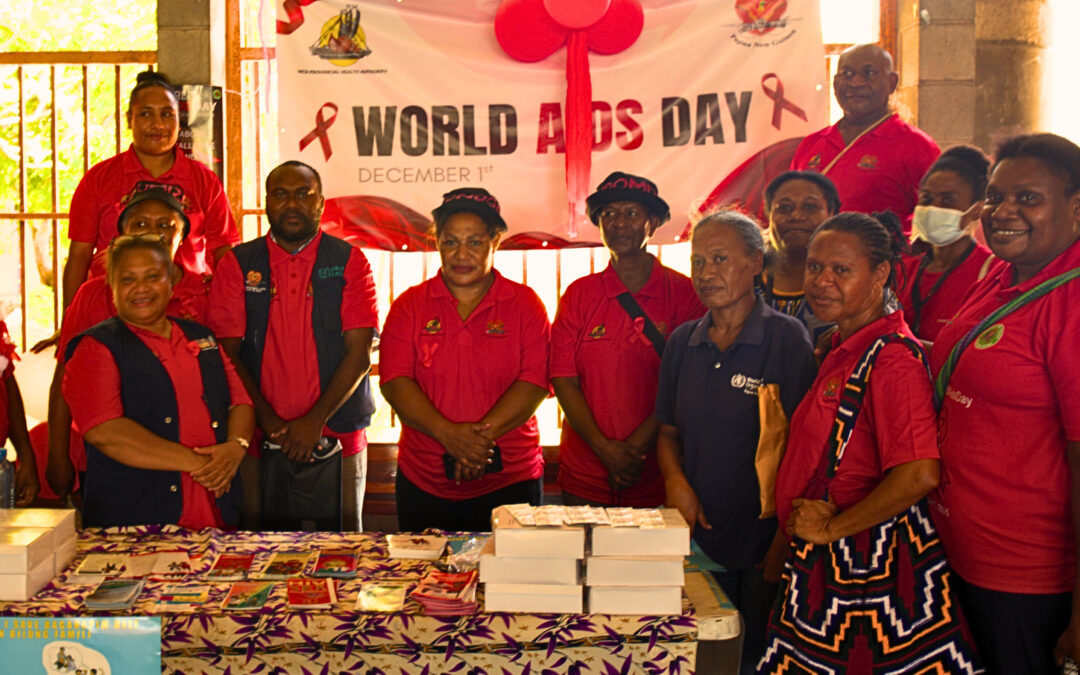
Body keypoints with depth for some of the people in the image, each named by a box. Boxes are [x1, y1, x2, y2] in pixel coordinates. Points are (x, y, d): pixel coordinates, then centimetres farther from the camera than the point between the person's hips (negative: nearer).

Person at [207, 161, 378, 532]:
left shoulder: (349, 261, 4)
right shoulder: (238, 264, 6)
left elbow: (359, 353, -3)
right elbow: (227, 352, 0)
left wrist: (316, 421, -12)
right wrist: (268, 421, -9)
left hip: (336, 439, 0)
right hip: (261, 443, 1)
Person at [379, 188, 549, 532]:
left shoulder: (525, 304, 3)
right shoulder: (410, 305, 6)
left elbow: (534, 382, -6)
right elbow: (395, 382, -5)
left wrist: (485, 433, -20)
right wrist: (447, 433, -19)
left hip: (509, 480, -1)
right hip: (424, 484, 1)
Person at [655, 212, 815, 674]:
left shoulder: (786, 338, -9)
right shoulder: (682, 342, 7)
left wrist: (782, 548, -13)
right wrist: (675, 479, -4)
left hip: (764, 544, -4)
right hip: (698, 539, 5)